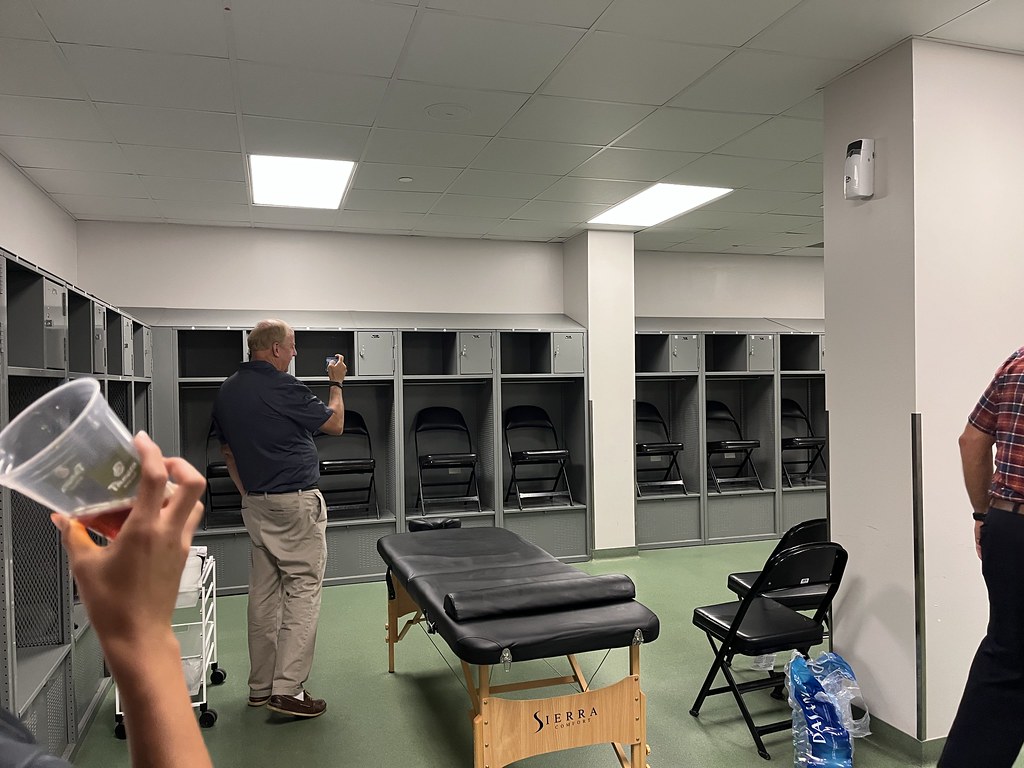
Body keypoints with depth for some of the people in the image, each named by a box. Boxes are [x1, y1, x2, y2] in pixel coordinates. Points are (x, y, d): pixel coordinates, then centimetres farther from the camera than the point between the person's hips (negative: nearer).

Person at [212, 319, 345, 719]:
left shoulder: (226, 392, 9)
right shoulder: (282, 387, -16)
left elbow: (227, 452, 16)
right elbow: (335, 424, -4)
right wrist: (336, 383, 11)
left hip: (256, 505, 8)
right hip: (296, 503, -8)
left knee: (263, 593, 13)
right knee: (303, 590, -2)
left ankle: (260, 685, 23)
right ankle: (288, 689, -2)